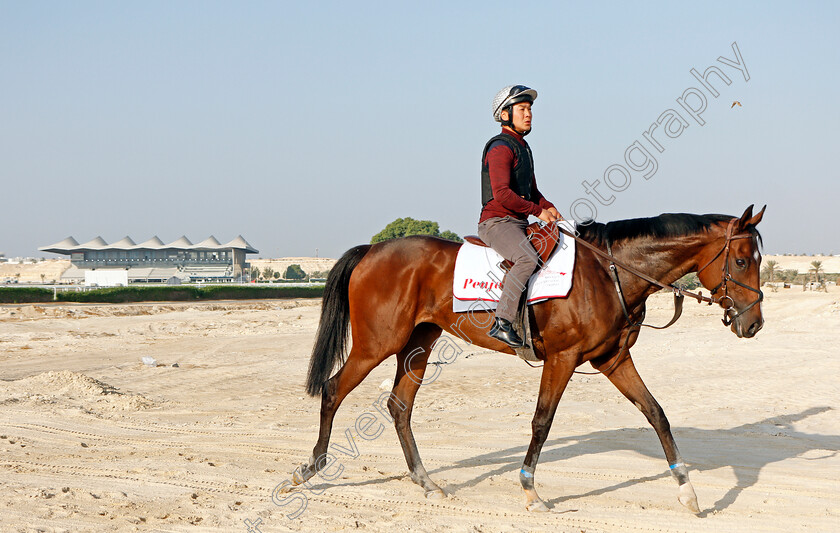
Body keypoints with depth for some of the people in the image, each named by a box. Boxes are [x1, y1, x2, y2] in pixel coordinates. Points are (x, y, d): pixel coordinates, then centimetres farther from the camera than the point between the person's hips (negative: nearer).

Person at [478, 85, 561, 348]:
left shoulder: (523, 148, 20)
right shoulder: (500, 148, -11)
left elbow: (531, 190, 27)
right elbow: (502, 194, -22)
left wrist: (548, 207, 7)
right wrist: (538, 211, -17)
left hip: (518, 223, 10)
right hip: (496, 221, -10)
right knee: (528, 258, -34)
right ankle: (502, 323, -35)